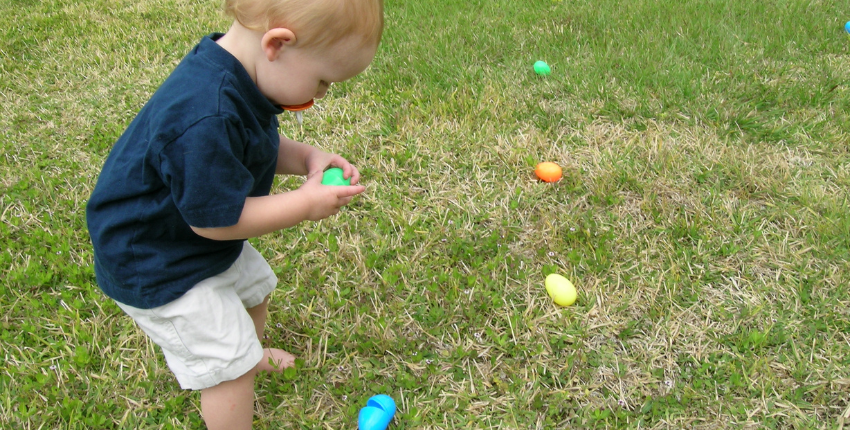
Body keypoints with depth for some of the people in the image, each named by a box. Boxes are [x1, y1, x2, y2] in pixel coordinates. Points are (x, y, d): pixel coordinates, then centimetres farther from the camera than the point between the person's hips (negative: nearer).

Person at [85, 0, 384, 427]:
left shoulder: (235, 76, -10)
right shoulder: (206, 121, -41)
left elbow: (254, 149, 7)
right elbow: (215, 219, -31)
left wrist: (307, 157, -12)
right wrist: (305, 203, -24)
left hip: (208, 246, 10)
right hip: (155, 270, -10)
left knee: (254, 285, 31)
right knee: (230, 366, -1)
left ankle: (251, 356, 62)